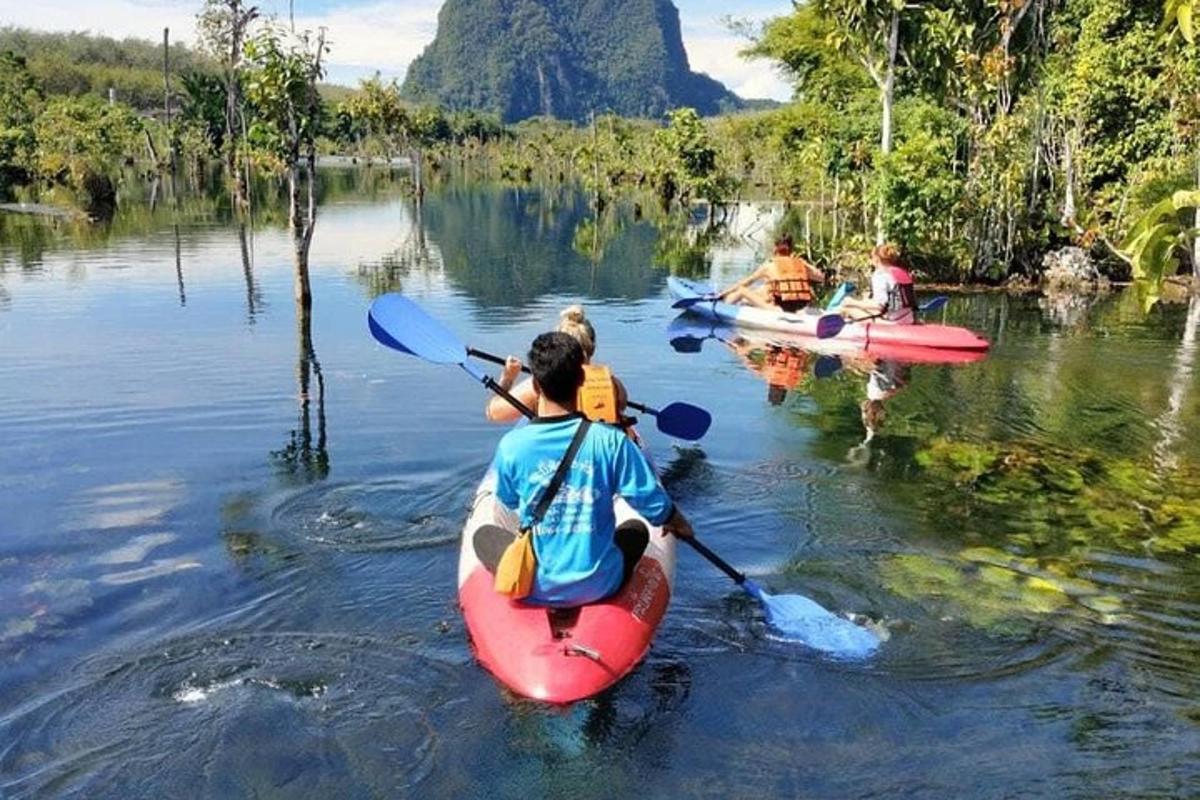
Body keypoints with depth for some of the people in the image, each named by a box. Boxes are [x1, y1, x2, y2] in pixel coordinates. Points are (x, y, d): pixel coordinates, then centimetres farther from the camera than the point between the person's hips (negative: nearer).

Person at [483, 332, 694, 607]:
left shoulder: (512, 446, -13)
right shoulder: (610, 441, -16)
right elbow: (655, 506, -7)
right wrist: (678, 523, 15)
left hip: (533, 589, 0)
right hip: (598, 586, 1)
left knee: (484, 534, 28)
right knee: (638, 529, 31)